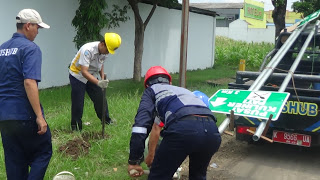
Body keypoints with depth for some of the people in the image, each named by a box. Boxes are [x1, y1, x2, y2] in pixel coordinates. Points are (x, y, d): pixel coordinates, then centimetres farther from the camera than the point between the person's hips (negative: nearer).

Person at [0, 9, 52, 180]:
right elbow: (29, 83, -22)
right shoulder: (30, 48, -11)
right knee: (43, 152, 8)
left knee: (14, 162, 14)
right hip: (24, 115, -7)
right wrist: (39, 116, -22)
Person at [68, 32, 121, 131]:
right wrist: (98, 82, -48)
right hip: (77, 76, -6)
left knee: (100, 99, 6)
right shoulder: (87, 50, -35)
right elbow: (84, 72, -39)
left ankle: (107, 120, 22)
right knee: (78, 102, -5)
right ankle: (75, 126, 10)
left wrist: (103, 78, -5)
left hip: (92, 76, 6)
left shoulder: (104, 51, -11)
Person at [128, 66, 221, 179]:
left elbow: (141, 123, 7)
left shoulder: (151, 90, 25)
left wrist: (134, 160, 6)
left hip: (184, 128, -6)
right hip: (212, 131, 6)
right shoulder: (183, 90, 42)